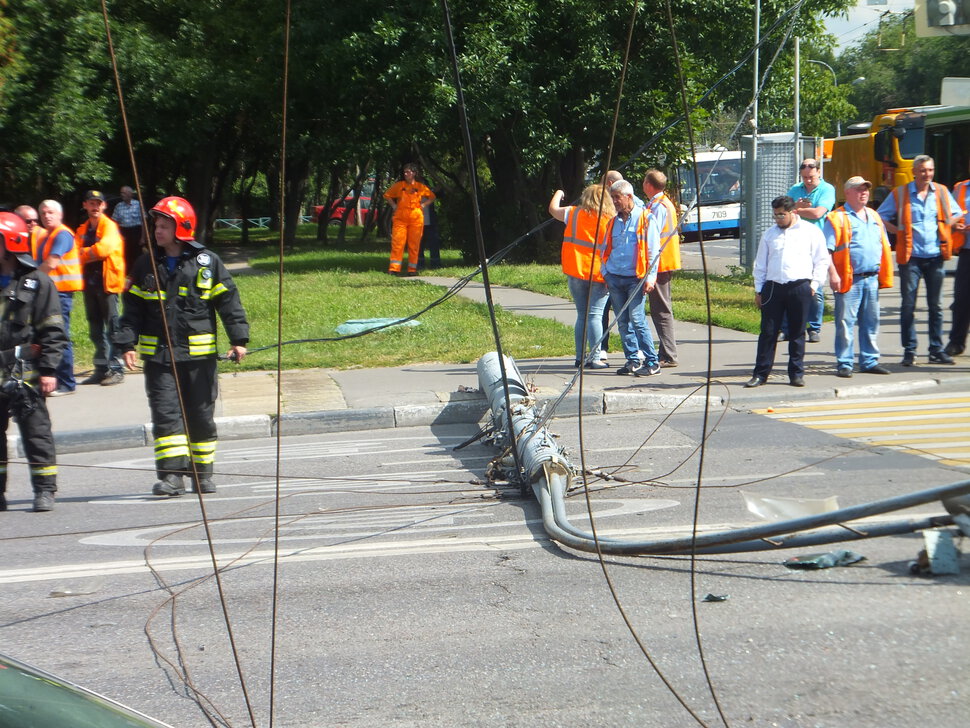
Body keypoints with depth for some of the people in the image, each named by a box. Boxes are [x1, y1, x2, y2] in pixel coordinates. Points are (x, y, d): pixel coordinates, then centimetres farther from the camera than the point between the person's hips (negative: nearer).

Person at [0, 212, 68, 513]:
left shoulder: (36, 283, -2)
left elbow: (53, 331, -5)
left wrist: (48, 369, -11)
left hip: (24, 372, -5)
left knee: (36, 432, -2)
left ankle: (44, 489, 5)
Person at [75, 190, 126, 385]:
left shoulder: (109, 226, -5)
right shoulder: (82, 230, 15)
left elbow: (105, 248, -20)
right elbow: (76, 253, 10)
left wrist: (85, 252, -7)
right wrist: (91, 252, -9)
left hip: (107, 282, -7)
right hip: (90, 282, 7)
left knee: (112, 327, -7)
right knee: (95, 328, 11)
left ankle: (117, 369, -4)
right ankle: (101, 369, 18)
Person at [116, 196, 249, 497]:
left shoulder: (207, 262, 1)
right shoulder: (146, 265, 8)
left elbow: (229, 301, 3)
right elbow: (133, 308, 10)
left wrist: (238, 339, -4)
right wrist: (127, 343, 0)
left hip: (199, 353, -1)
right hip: (158, 354, 1)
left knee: (201, 416, 6)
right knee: (165, 413, -7)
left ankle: (202, 472, 17)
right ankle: (171, 474, -7)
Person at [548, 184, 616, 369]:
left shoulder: (574, 214, 3)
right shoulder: (609, 220, -5)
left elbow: (553, 209, 19)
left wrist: (558, 194, 38)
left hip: (576, 272, 3)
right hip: (598, 274, -3)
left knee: (582, 315, 12)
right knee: (595, 315, -4)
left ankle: (581, 357, 13)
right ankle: (595, 358, -7)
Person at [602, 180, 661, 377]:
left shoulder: (645, 218, -1)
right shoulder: (613, 222, 16)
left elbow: (653, 250, -4)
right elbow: (606, 249, 24)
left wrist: (650, 277, -11)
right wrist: (605, 272, 12)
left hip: (636, 279, -6)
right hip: (614, 278, 6)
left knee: (637, 319, -14)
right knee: (622, 322, 5)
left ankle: (652, 362, -9)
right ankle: (633, 360, 12)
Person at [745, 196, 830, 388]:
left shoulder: (811, 231, 5)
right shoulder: (769, 234, 14)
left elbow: (822, 260, 8)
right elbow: (760, 263, 17)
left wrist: (814, 283, 1)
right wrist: (758, 290, 11)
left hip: (800, 287, -2)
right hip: (773, 287, 2)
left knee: (797, 333, 4)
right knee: (768, 332, 1)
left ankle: (796, 374, 11)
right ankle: (760, 374, 5)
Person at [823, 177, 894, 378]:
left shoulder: (874, 217, 18)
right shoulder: (837, 218, -3)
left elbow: (884, 247, 22)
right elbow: (826, 249, -9)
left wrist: (884, 276, 13)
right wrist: (833, 274, -18)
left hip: (872, 278, 6)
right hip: (850, 279, -6)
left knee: (871, 322, 11)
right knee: (845, 323, -4)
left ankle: (869, 361, 19)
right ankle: (844, 364, 1)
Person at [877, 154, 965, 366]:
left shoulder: (942, 192, 9)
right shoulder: (899, 194, 1)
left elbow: (955, 215, 20)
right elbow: (881, 217, 6)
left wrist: (953, 224, 1)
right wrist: (897, 231, -5)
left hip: (935, 256, 2)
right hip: (911, 256, -2)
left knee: (935, 306, 7)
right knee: (908, 306, -2)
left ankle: (936, 350, 13)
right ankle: (909, 351, 4)